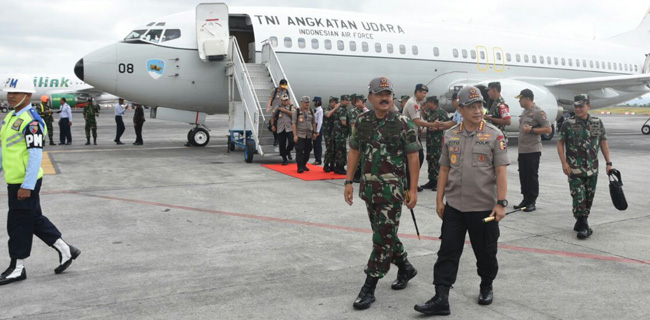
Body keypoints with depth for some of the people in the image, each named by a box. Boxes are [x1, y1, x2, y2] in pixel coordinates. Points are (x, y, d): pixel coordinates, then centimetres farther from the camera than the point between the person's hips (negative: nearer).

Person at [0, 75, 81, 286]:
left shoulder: (31, 121, -17)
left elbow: (36, 155, -21)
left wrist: (27, 186, -22)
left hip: (25, 183, -9)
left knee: (19, 223, 1)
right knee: (35, 220, 16)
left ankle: (17, 268, 15)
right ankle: (65, 250, 26)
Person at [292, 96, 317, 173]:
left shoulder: (311, 111, 11)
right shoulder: (296, 111, -3)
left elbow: (314, 123, 17)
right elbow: (293, 123, -7)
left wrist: (315, 133, 11)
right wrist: (295, 135, -13)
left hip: (309, 135, 5)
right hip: (300, 135, -5)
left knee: (307, 151, 9)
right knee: (299, 151, -8)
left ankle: (304, 165, 24)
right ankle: (300, 167, -4)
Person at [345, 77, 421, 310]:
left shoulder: (403, 124, -7)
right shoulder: (361, 122, 5)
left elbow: (413, 157, -6)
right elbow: (354, 152, 11)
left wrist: (413, 190, -10)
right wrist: (349, 182, 6)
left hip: (392, 188, -5)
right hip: (368, 186, 5)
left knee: (383, 237, -4)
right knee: (383, 233, 16)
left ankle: (369, 287, 4)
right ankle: (405, 267, 38)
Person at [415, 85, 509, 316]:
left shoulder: (494, 135, -5)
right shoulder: (451, 135, 6)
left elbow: (501, 171, -7)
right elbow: (444, 169, 10)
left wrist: (501, 203, -13)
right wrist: (439, 199, 7)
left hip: (484, 207, -3)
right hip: (454, 206, 3)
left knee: (485, 252, 12)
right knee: (447, 252, 1)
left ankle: (486, 287, 36)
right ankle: (441, 298, 5)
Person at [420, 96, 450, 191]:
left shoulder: (441, 112, -10)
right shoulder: (430, 112, 13)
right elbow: (424, 117, 31)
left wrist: (438, 127, -19)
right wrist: (423, 109, 18)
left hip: (438, 141, -9)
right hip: (430, 140, 9)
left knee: (436, 160, -8)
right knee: (430, 160, 11)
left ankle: (438, 182, -2)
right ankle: (432, 181, 19)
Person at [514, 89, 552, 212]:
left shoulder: (538, 112, -10)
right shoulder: (524, 112, 16)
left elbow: (548, 129, -14)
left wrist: (531, 130, -19)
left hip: (533, 150, -8)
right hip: (522, 150, 8)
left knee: (532, 176, -2)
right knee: (523, 176, 12)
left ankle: (532, 202, 5)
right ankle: (526, 199, 22)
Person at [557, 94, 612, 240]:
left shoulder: (597, 123, 5)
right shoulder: (568, 123, -4)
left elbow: (603, 143, 9)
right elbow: (560, 143, 0)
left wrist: (608, 163, 5)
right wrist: (564, 163, -9)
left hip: (592, 168, 3)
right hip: (574, 169, -3)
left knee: (589, 197, 10)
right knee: (578, 197, -8)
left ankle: (581, 223, 24)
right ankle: (583, 227, -3)